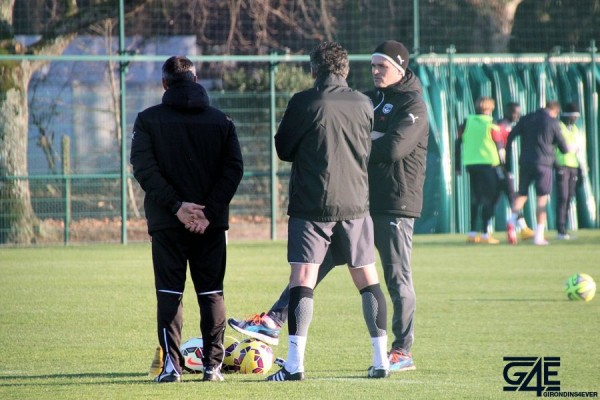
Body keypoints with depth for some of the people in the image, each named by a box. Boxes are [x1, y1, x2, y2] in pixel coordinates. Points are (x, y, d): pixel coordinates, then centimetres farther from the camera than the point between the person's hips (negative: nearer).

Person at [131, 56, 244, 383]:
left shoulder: (148, 120, 0)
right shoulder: (221, 121, 6)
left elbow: (144, 168, -12)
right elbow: (234, 168, -3)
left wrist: (176, 205, -14)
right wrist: (210, 211, -9)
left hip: (167, 221, -2)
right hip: (212, 221, 2)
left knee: (169, 292, 3)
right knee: (211, 293, 8)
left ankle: (171, 364, -4)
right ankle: (213, 364, 4)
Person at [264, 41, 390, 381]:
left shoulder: (303, 103, -8)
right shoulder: (363, 104, 4)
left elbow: (283, 149, 2)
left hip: (311, 205, -3)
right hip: (355, 204, 3)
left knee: (302, 278, -4)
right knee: (368, 279, 10)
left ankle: (295, 363, -13)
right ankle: (381, 359, 9)